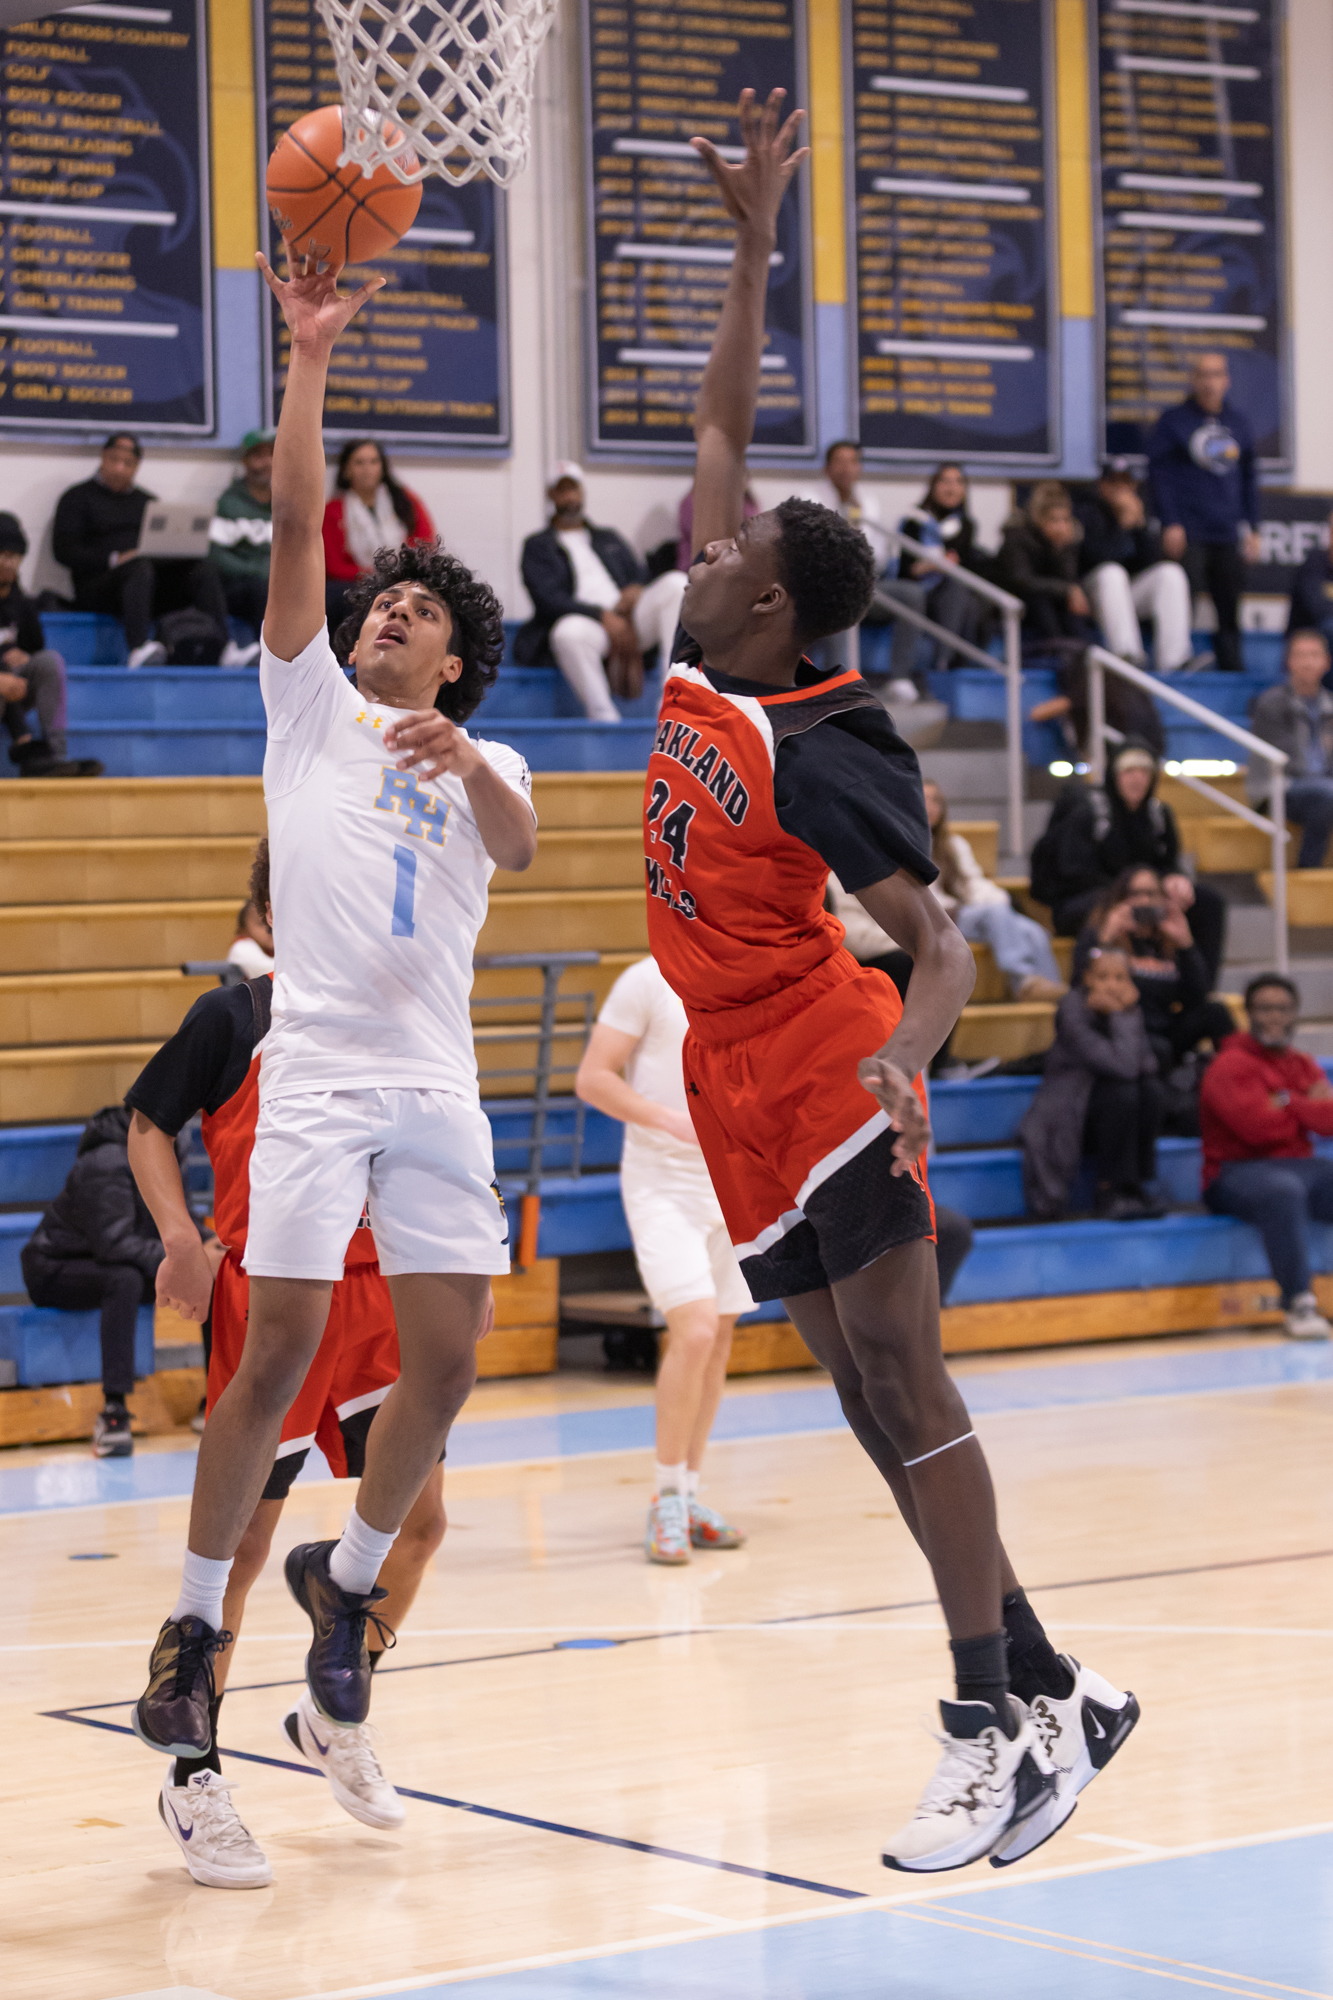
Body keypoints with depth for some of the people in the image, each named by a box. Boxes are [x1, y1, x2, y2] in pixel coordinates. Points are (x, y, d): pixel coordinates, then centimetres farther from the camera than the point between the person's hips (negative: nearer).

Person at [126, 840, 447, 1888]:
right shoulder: (234, 1017, -4)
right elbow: (148, 1124, 3)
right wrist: (182, 1238, -10)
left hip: (375, 1298, 5)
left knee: (418, 1519, 1)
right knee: (243, 1538, -2)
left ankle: (334, 1713, 26)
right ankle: (193, 1776, 10)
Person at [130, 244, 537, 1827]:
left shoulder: (487, 760, 16)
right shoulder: (310, 705, 13)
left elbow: (520, 848, -8)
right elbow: (295, 528, 1)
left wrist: (468, 761, -29)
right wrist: (308, 360, -5)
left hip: (438, 1086, 3)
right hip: (316, 1073, -3)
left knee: (447, 1361, -1)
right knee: (279, 1352, -10)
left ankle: (346, 1576, 21)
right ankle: (193, 1626, 1)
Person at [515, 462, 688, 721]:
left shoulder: (609, 539, 32)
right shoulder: (538, 545, 17)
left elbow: (640, 575, 21)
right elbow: (547, 599, 1)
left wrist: (634, 591, -6)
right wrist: (603, 616, -12)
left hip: (627, 621, 4)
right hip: (584, 621, -4)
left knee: (675, 583, -23)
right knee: (569, 633, -42)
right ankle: (604, 718, -40)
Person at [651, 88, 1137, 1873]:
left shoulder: (823, 753, -15)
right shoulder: (704, 675, 6)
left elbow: (943, 944, -20)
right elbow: (721, 425, 16)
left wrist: (905, 1048, -41)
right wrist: (753, 243, 14)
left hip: (822, 1087, -8)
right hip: (748, 1098, 8)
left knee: (902, 1390, -10)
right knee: (871, 1403, 6)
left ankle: (1006, 1726, -10)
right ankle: (1047, 1690, 11)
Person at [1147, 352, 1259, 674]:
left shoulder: (1238, 422, 15)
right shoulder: (1174, 420, 2)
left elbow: (1249, 477, 19)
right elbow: (1159, 472, -2)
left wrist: (1251, 529, 14)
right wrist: (1170, 524, -11)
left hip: (1228, 537, 4)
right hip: (1188, 535, -4)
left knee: (1229, 612, 4)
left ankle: (1232, 669, 8)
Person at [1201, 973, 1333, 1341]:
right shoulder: (1231, 1065, -5)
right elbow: (1258, 1126, -19)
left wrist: (1287, 1102, -13)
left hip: (1299, 1166, 7)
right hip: (1238, 1171, -7)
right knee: (1283, 1191, -40)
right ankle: (1298, 1304, -37)